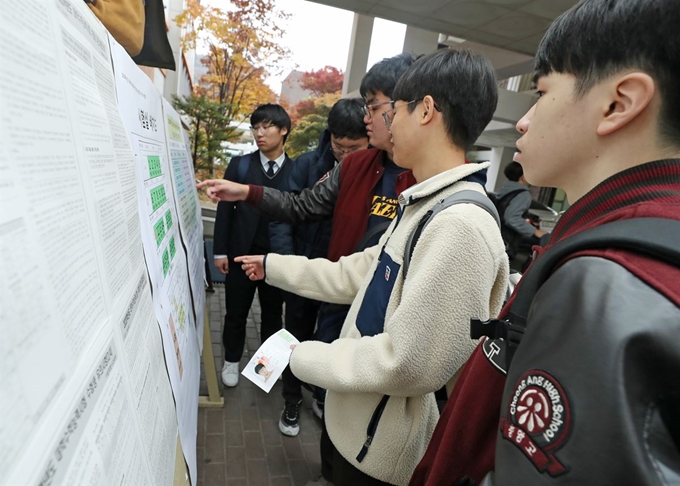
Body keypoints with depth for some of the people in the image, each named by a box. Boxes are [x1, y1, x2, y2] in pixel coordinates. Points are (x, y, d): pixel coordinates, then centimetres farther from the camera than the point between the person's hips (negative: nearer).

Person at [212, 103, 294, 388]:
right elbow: (225, 209, 1)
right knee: (236, 313, 14)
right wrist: (220, 251, -2)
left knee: (273, 314, 15)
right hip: (241, 253, 1)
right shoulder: (239, 165, 1)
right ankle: (232, 360, 36)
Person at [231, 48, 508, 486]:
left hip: (382, 449, -7)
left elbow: (409, 364, -30)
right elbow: (358, 273, 7)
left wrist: (303, 358, -17)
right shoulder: (422, 204, 3)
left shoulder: (461, 224, -30)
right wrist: (273, 266, 13)